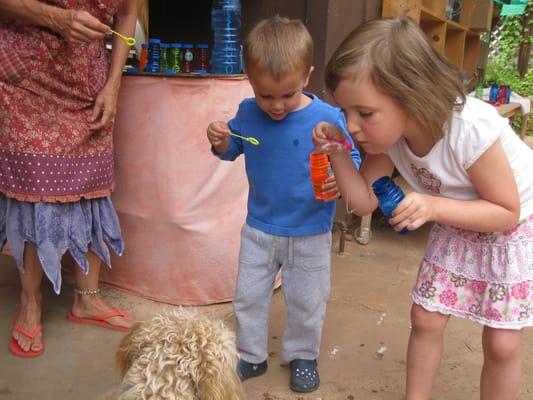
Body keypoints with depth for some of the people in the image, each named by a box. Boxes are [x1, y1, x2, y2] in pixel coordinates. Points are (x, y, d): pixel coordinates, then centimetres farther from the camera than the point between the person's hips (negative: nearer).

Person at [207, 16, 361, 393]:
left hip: (310, 234, -3)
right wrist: (220, 140, -14)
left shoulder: (328, 118, -20)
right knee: (248, 296, 15)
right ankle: (251, 355, 37)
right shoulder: (248, 113, -7)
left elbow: (352, 161, -10)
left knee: (307, 301, 14)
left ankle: (303, 356, 39)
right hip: (259, 228, 3)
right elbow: (231, 151, 9)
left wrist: (339, 182, -32)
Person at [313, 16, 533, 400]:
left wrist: (433, 207, -39)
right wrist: (336, 152, -27)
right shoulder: (389, 130, -19)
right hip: (459, 225, 5)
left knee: (502, 342, -1)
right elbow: (365, 201, -13)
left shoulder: (471, 129, -37)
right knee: (425, 318, 5)